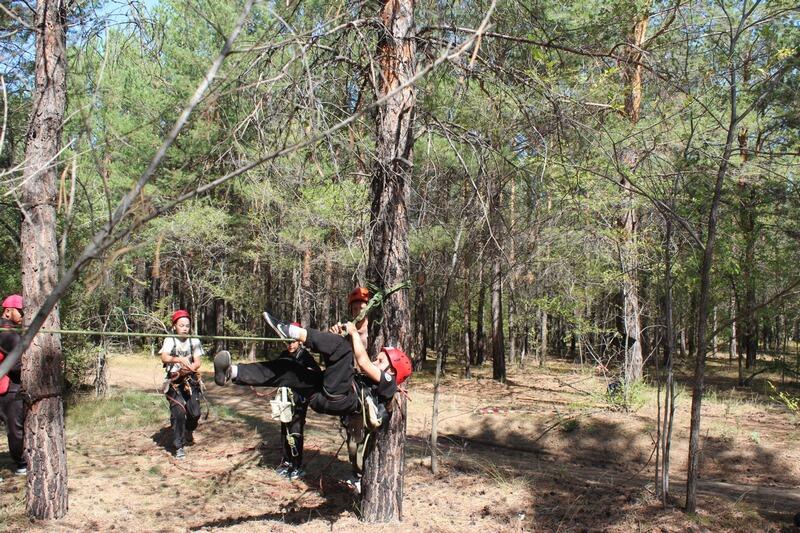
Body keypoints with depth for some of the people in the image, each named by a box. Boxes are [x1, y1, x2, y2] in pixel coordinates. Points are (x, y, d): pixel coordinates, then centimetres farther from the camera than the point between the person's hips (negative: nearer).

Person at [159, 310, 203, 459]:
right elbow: (164, 358, -20)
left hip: (191, 381, 2)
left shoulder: (194, 341, 5)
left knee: (195, 413, -4)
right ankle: (179, 446, -3)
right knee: (178, 412, -16)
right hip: (174, 382, -2)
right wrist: (179, 359, -39)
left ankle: (188, 433, 31)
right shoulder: (170, 340, -1)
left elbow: (197, 363, 0)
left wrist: (188, 368, -23)